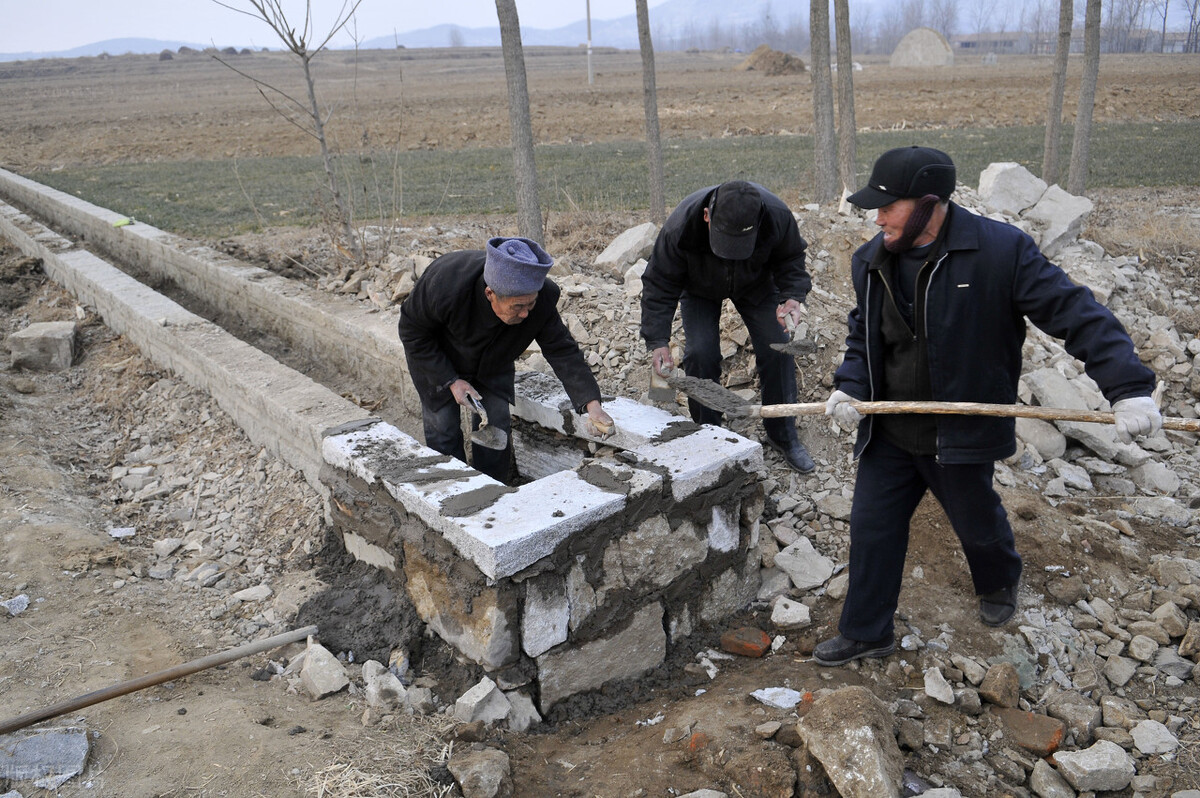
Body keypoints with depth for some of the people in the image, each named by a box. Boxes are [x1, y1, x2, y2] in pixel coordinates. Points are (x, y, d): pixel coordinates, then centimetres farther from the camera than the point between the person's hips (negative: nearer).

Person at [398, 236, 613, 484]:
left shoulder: (542, 299, -33)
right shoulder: (444, 284, -41)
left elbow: (562, 351, -25)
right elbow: (413, 332, -23)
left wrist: (591, 403, -38)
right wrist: (451, 381, -25)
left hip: (492, 365, 3)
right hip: (437, 362, -2)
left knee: (496, 430, 0)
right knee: (443, 430, -4)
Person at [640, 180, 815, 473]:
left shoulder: (778, 217, -37)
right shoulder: (680, 227, -40)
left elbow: (791, 260, -14)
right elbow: (660, 284, -28)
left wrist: (792, 296, -34)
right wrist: (658, 341, -37)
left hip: (756, 284, 1)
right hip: (699, 289, -1)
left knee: (777, 349, -7)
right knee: (701, 353, -16)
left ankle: (783, 437, 10)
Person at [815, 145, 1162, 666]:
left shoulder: (1001, 250, -18)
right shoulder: (871, 261, -1)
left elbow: (1074, 313, -18)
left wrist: (1129, 387, -25)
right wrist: (849, 387, -5)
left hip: (961, 433, -4)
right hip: (888, 430, 4)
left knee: (977, 524, 18)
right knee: (872, 527, 8)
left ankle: (999, 584, 54)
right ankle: (866, 633, 27)